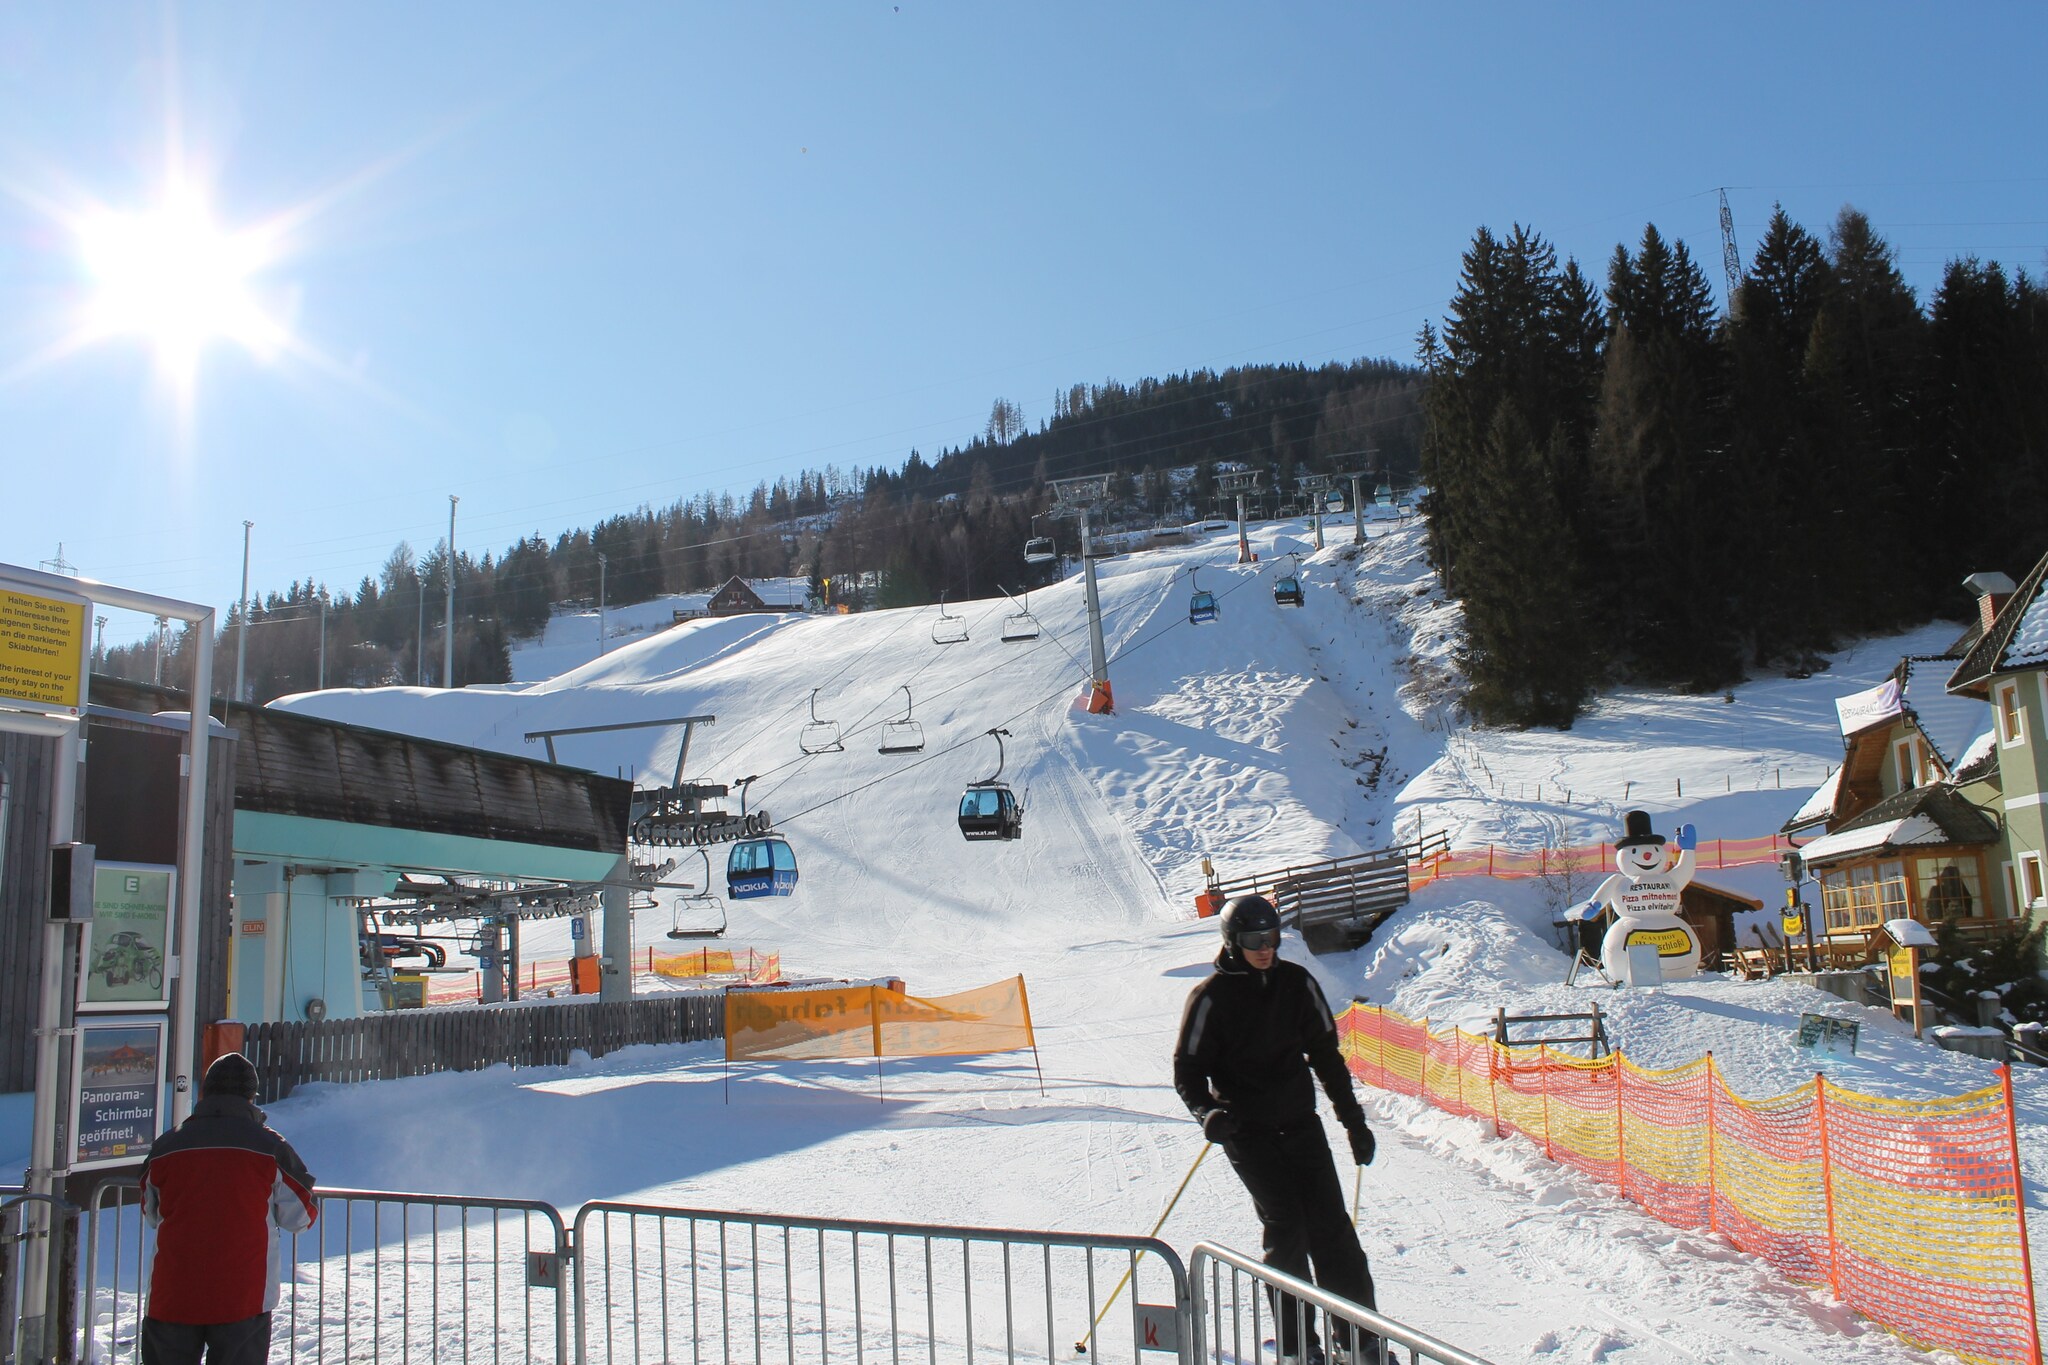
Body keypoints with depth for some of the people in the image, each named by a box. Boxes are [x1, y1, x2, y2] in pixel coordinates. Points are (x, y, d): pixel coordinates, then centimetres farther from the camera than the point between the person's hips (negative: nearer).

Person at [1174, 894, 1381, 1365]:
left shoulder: (1297, 983, 5)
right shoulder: (1211, 996, -7)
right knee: (1286, 1226, -9)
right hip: (1247, 1130, -3)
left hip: (1300, 1122, 4)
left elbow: (1326, 1054, 13)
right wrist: (1208, 1113, -23)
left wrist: (1354, 1120, 13)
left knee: (1331, 1223, -2)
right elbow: (1187, 1070, -4)